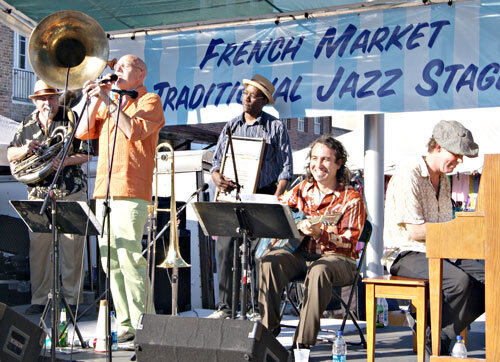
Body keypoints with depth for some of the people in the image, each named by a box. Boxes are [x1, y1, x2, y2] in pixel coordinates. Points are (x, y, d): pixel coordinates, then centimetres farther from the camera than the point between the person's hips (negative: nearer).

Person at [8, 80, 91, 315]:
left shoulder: (72, 118, 3)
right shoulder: (28, 124, 15)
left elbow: (87, 153, 0)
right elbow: (10, 155, 18)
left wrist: (67, 161, -18)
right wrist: (25, 150, -3)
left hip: (70, 192, -3)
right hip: (38, 193, 3)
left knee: (71, 247, -5)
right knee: (38, 245, 0)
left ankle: (72, 300, 2)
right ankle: (39, 300, 9)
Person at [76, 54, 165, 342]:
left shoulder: (150, 101, 4)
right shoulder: (111, 104, 25)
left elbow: (135, 130, -14)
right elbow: (84, 132, 16)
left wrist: (108, 102, -10)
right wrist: (94, 100, 7)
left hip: (131, 191, -7)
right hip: (104, 190, 7)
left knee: (129, 257, -14)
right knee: (111, 260, 3)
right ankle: (124, 324, 5)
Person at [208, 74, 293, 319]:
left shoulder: (275, 127, 4)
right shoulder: (231, 127, 15)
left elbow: (285, 168, 0)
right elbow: (217, 161, 14)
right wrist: (217, 178, -9)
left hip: (263, 195, -3)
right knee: (224, 247, -6)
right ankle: (225, 307, 0)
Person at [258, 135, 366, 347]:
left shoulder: (351, 198, -4)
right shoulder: (303, 189, 12)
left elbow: (349, 242, -11)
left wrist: (319, 233, -30)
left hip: (337, 258, -4)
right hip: (302, 255, 5)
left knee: (319, 271, -39)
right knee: (269, 261, -25)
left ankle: (303, 341, -37)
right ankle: (267, 328, -18)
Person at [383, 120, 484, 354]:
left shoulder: (443, 181, 18)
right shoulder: (408, 176, -12)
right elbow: (415, 231, -18)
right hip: (405, 254, -9)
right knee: (459, 280, -32)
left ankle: (443, 335, -12)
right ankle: (438, 343, -15)